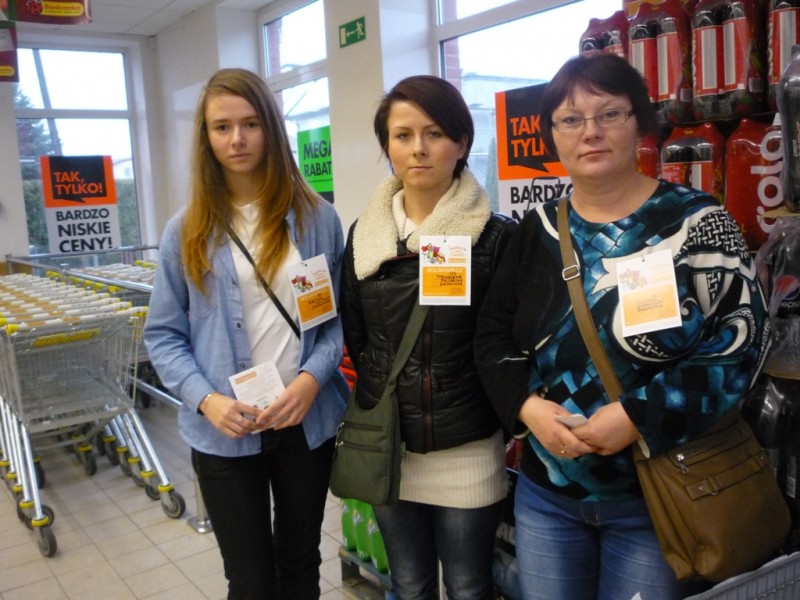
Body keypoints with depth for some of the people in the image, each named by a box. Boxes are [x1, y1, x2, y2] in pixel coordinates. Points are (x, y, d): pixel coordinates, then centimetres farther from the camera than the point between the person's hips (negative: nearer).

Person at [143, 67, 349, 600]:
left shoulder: (317, 219, -1)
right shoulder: (187, 231, -1)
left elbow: (340, 314, 1)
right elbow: (164, 335, 0)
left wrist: (312, 378, -16)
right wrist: (206, 399, -15)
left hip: (307, 420, 1)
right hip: (224, 431, -1)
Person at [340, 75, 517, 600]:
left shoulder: (496, 236, -9)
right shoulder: (364, 234, 2)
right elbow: (354, 335, 8)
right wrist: (380, 397, 3)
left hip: (466, 451, -3)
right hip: (386, 447, 4)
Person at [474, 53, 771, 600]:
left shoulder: (695, 221, -7)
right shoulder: (537, 230, 4)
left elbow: (742, 340, -13)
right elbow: (493, 335, 5)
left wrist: (640, 415, -22)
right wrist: (527, 406, -13)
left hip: (659, 497, -3)